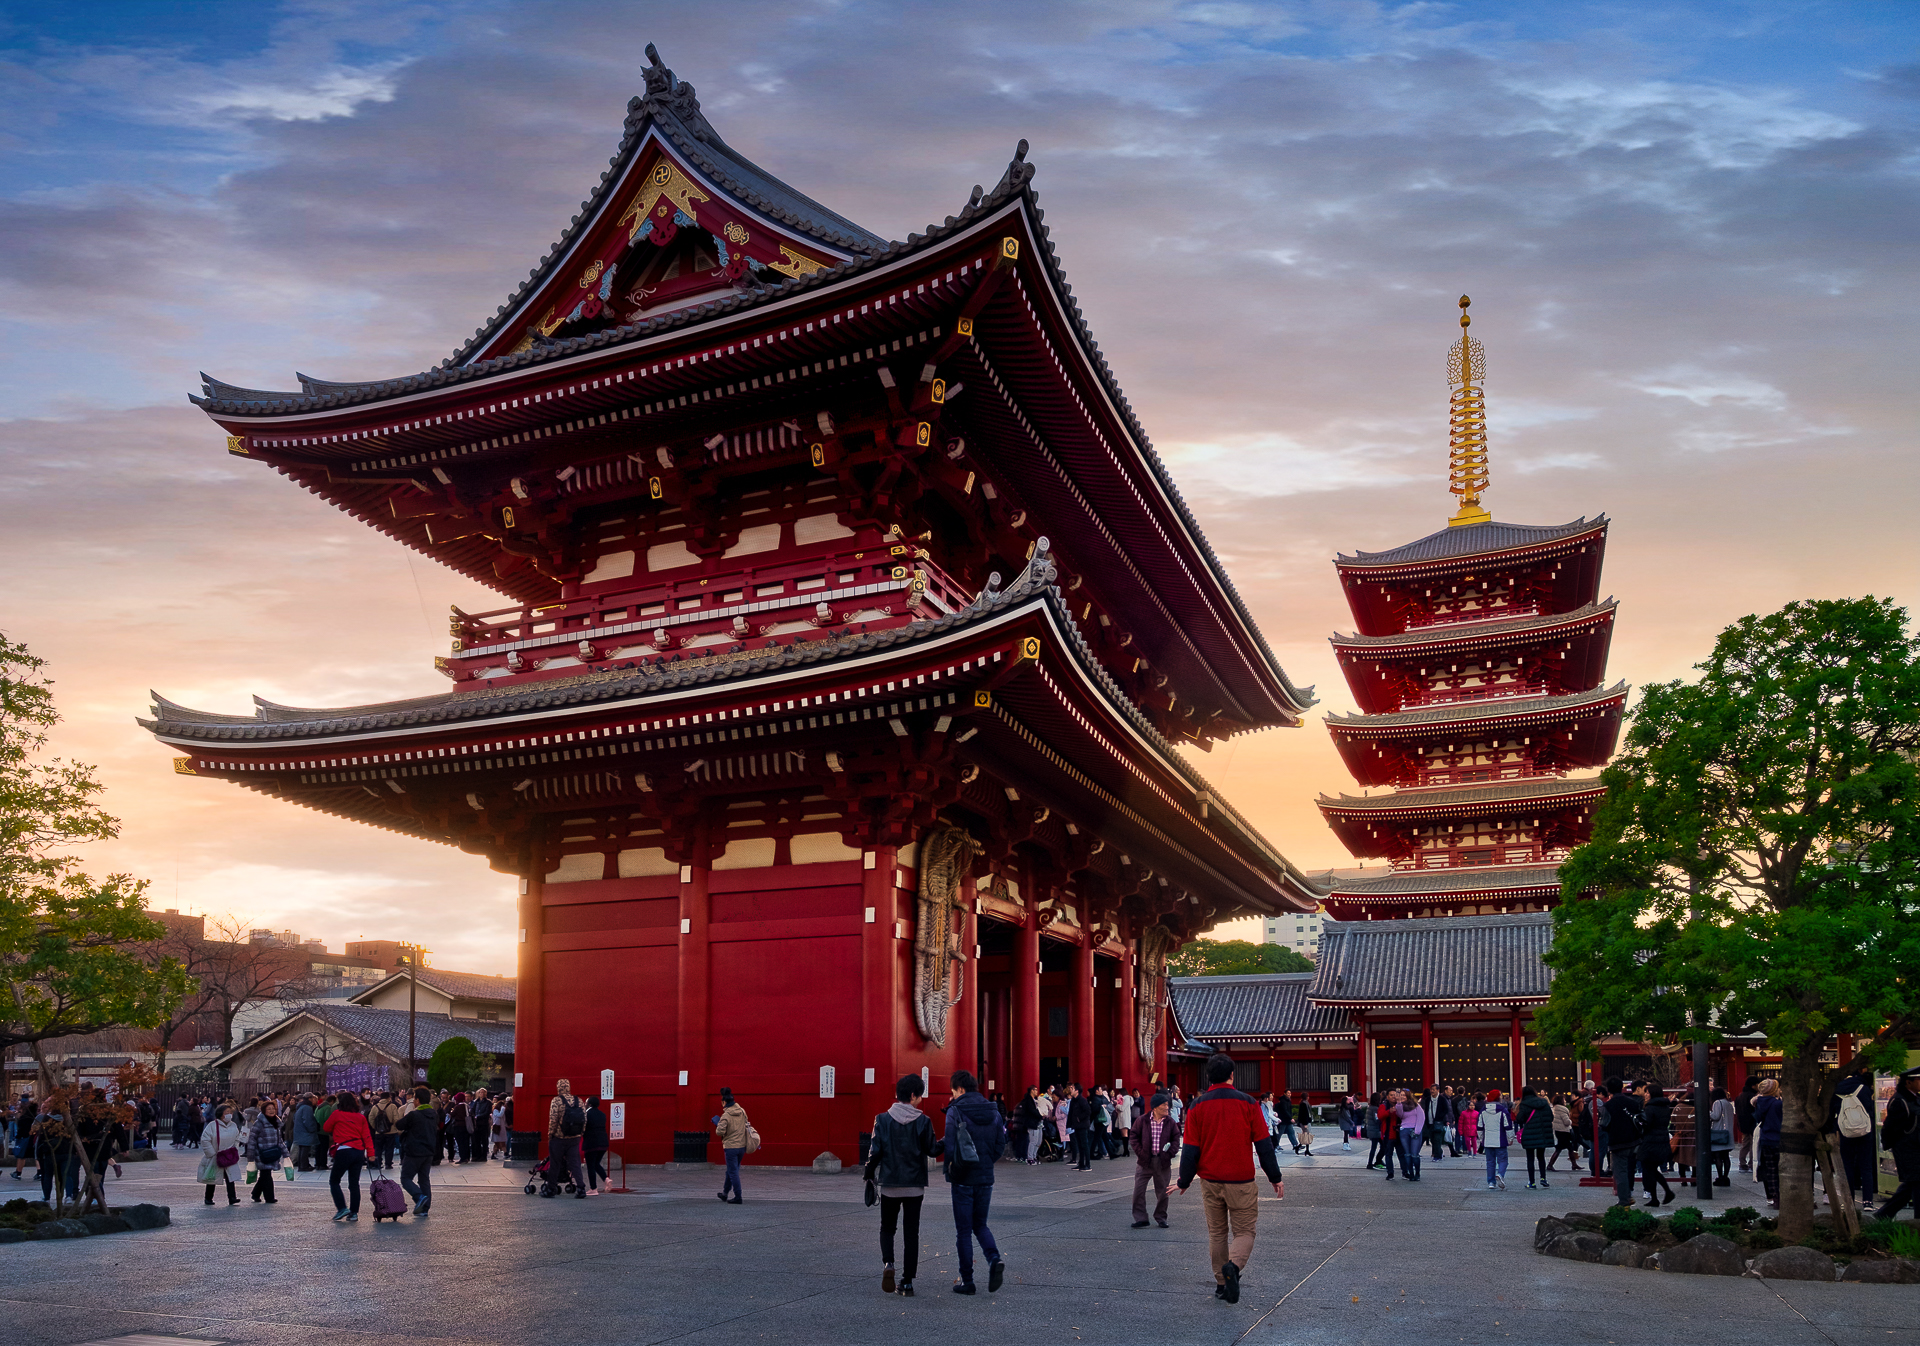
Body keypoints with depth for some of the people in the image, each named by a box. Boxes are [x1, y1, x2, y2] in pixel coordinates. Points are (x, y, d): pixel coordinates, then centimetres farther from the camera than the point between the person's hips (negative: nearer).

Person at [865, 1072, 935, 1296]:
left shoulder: (882, 1120, -5)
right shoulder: (923, 1121, -8)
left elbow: (875, 1151, -6)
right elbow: (932, 1150, -6)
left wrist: (870, 1174, 7)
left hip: (889, 1183, 1)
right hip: (915, 1185, 0)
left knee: (887, 1228, 17)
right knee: (911, 1232, 9)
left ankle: (888, 1263, -9)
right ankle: (907, 1281, 7)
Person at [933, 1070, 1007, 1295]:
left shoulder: (955, 1111, -10)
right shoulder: (993, 1112, 6)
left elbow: (950, 1144, -17)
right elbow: (1001, 1144, 7)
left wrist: (948, 1168, -3)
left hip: (963, 1179, -4)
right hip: (986, 1179, 4)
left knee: (964, 1230, 6)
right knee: (980, 1225, 18)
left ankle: (967, 1280, 8)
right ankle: (994, 1259, -8)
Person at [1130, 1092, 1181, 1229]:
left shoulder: (1170, 1122, 2)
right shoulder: (1142, 1120, -3)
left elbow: (1176, 1139, 7)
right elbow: (1134, 1137, 2)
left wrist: (1170, 1152, -7)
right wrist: (1140, 1152, -7)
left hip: (1163, 1162, 1)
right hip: (1145, 1161, -1)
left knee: (1162, 1191, 8)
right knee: (1139, 1191, -3)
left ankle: (1161, 1217, 24)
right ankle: (1140, 1219, 6)